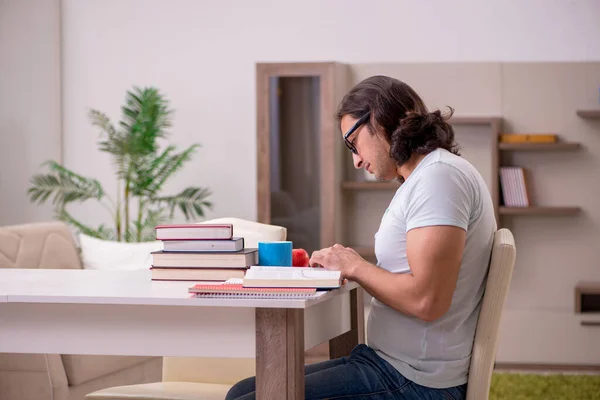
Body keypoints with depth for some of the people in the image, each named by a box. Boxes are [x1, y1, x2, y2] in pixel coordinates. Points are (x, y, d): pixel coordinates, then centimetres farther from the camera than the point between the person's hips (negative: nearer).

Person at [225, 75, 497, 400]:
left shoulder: (440, 176, -15)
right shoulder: (425, 177, 19)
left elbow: (426, 300, -24)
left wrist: (355, 267, -9)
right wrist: (342, 266, 4)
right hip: (390, 362, 11)